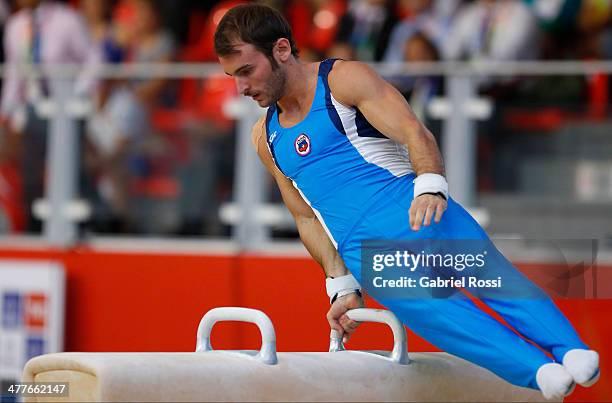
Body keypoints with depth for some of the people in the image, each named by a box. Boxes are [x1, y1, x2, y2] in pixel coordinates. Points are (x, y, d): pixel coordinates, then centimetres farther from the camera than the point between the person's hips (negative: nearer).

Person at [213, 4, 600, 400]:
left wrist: (430, 185, -28)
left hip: (410, 206, -2)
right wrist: (341, 286, 13)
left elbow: (414, 131, -8)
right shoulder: (265, 138, 21)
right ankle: (538, 370, -45)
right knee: (424, 305, -28)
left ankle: (573, 352, -42)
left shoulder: (345, 79, 4)